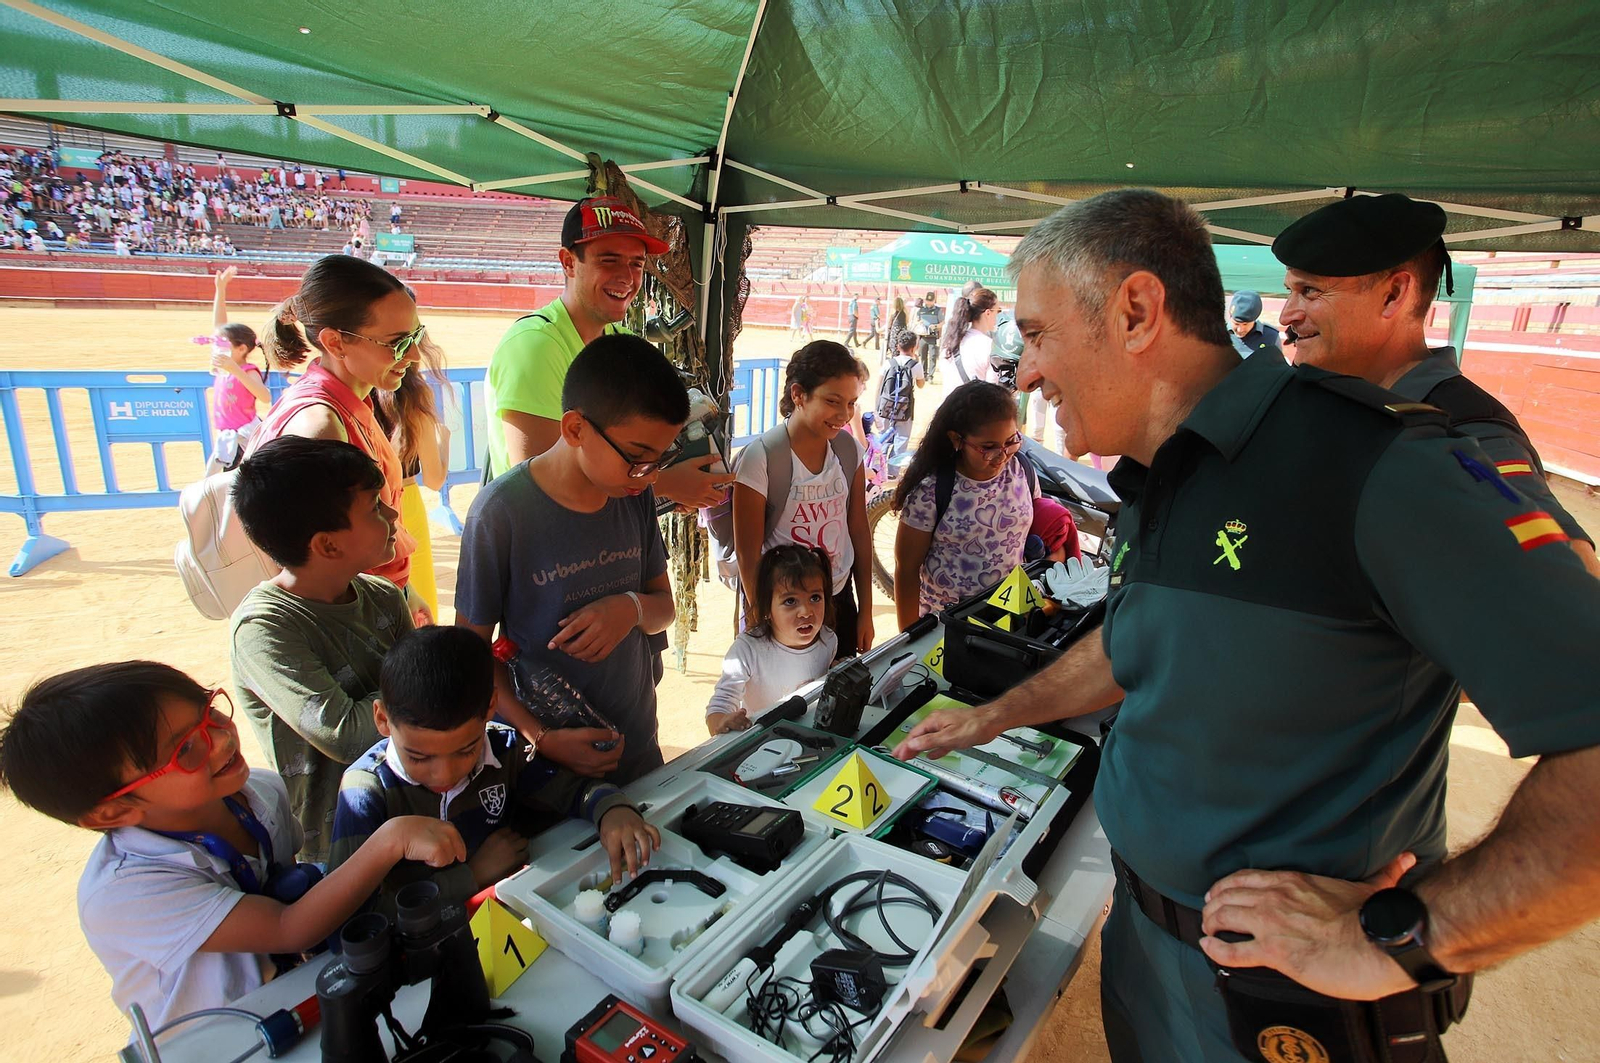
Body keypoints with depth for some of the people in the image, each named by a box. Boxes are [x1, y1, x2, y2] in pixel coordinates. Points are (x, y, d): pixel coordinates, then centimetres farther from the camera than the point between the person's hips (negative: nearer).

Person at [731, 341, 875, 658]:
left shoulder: (849, 450, -4)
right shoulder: (759, 458, -20)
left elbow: (859, 532, 4)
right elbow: (748, 556, -14)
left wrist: (866, 611, 9)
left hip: (840, 602, 5)